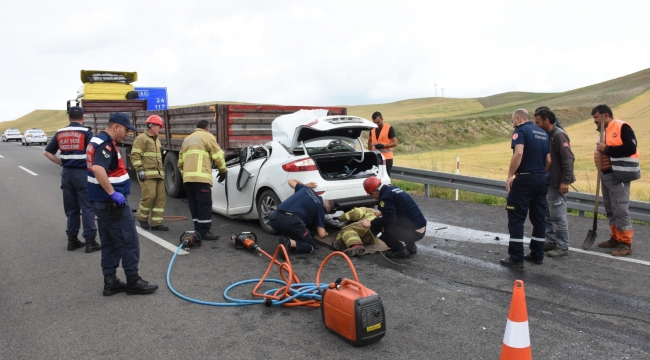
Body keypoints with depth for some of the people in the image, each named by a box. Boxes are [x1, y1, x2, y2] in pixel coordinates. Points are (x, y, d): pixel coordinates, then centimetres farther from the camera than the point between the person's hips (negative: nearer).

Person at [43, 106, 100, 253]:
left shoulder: (60, 133, 8)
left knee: (71, 208, 14)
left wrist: (62, 163, 11)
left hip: (67, 173, 5)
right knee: (87, 207, 0)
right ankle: (90, 241, 0)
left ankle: (72, 240, 18)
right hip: (82, 173, -5)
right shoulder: (86, 132, -8)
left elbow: (47, 152, 11)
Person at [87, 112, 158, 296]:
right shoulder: (106, 143, -18)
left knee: (109, 243, 13)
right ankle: (133, 281, 7)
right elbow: (98, 169, -34)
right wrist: (113, 193, -29)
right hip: (112, 203, -10)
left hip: (102, 201, 10)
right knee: (129, 241, -1)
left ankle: (110, 282, 18)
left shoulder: (97, 140, 15)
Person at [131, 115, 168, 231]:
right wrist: (140, 170, -18)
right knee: (149, 195, -15)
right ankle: (142, 217, 9)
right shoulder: (142, 138, -4)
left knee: (161, 197, 2)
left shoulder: (157, 140, 23)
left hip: (158, 174, 8)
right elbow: (135, 155, -12)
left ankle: (156, 223, 5)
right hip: (147, 174, -8)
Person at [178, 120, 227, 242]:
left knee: (194, 204, 11)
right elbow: (218, 156, 0)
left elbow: (180, 161, 25)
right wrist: (223, 171, 11)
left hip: (187, 177, 7)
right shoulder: (207, 136, 5)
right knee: (205, 204, -7)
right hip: (201, 176, -7)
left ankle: (198, 229, 14)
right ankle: (204, 232, -9)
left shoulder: (187, 139, 27)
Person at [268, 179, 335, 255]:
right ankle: (290, 243, -11)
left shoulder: (306, 189, 27)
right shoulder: (320, 207, 15)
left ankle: (287, 239, 12)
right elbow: (322, 234, 10)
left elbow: (290, 181, 43)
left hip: (275, 218, 5)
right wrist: (326, 233, 34)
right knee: (310, 246, 18)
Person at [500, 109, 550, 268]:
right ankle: (537, 255, 20)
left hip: (524, 179, -8)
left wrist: (510, 175, -19)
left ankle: (516, 258, -1)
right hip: (541, 179, 8)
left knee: (516, 218, -2)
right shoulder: (543, 133, 15)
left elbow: (518, 153, -23)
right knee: (539, 218, 13)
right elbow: (548, 160, 14)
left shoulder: (521, 130, -7)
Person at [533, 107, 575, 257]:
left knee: (558, 216, -2)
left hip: (557, 183, -9)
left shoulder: (559, 135, -16)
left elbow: (568, 160, -20)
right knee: (547, 215, 15)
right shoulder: (546, 135, 11)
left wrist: (565, 181, -21)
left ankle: (562, 247, 7)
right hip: (547, 182, 9)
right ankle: (550, 241, 26)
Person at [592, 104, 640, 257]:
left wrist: (607, 149, -18)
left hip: (619, 176, -10)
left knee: (620, 209, -8)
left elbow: (630, 148, -22)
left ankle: (626, 243, -1)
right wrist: (598, 153, 3)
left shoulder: (622, 127, -12)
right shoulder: (604, 131, 17)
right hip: (606, 175, 10)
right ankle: (616, 238, 25)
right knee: (610, 209, 14)